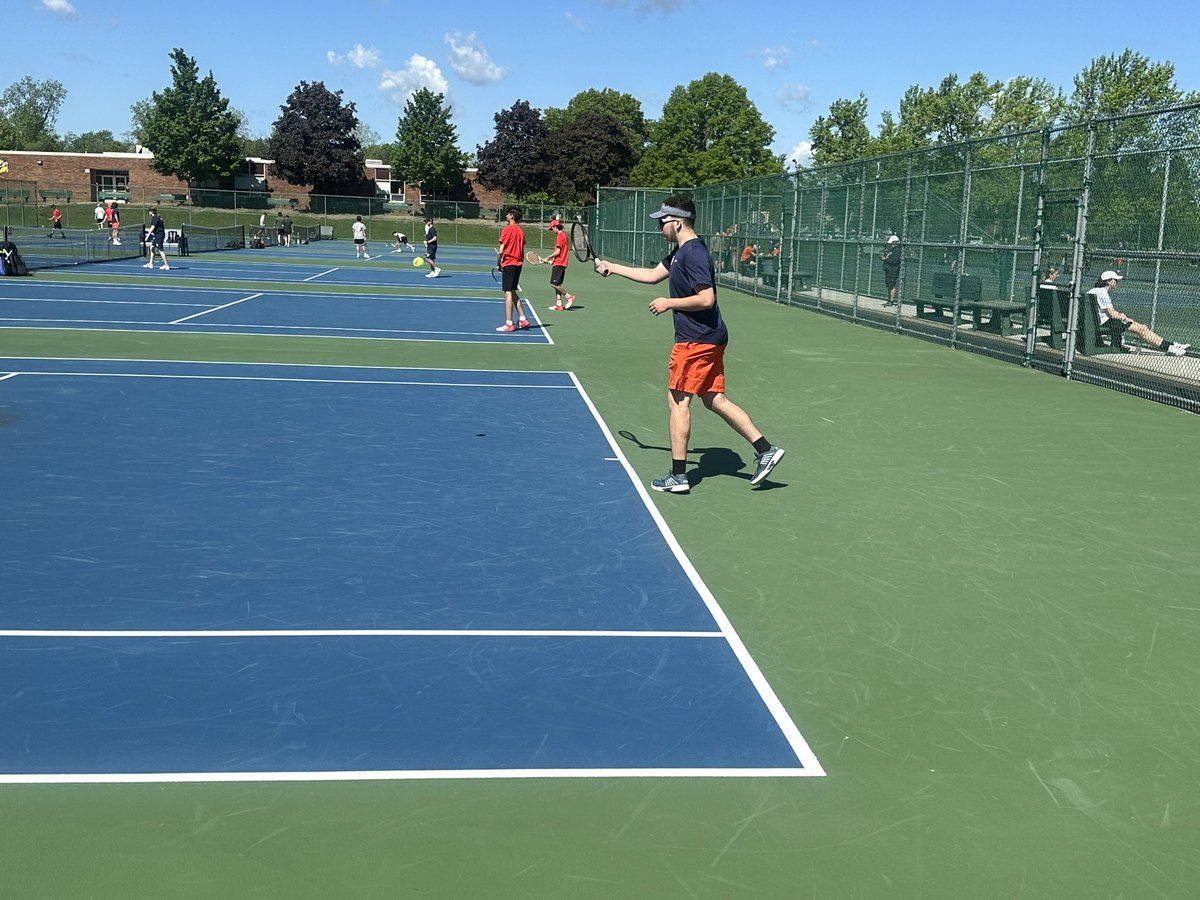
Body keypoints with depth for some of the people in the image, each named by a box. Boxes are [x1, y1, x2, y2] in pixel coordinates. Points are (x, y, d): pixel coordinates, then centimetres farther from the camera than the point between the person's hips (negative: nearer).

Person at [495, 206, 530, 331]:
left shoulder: (507, 230, -10)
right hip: (518, 264, 8)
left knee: (508, 293, -6)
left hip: (508, 264, -8)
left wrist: (498, 263, 1)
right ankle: (522, 319, 15)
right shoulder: (521, 231, 12)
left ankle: (509, 324, -5)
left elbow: (501, 251, -13)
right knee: (513, 292, 17)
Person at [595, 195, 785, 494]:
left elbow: (706, 299, -25)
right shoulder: (680, 251, 14)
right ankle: (765, 449, 12)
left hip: (696, 340, -10)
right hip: (710, 337, 10)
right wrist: (612, 268, 29)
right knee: (714, 399, 13)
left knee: (678, 401, -1)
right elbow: (653, 275, 27)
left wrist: (668, 303, -15)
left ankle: (678, 476, 5)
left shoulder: (693, 254, -18)